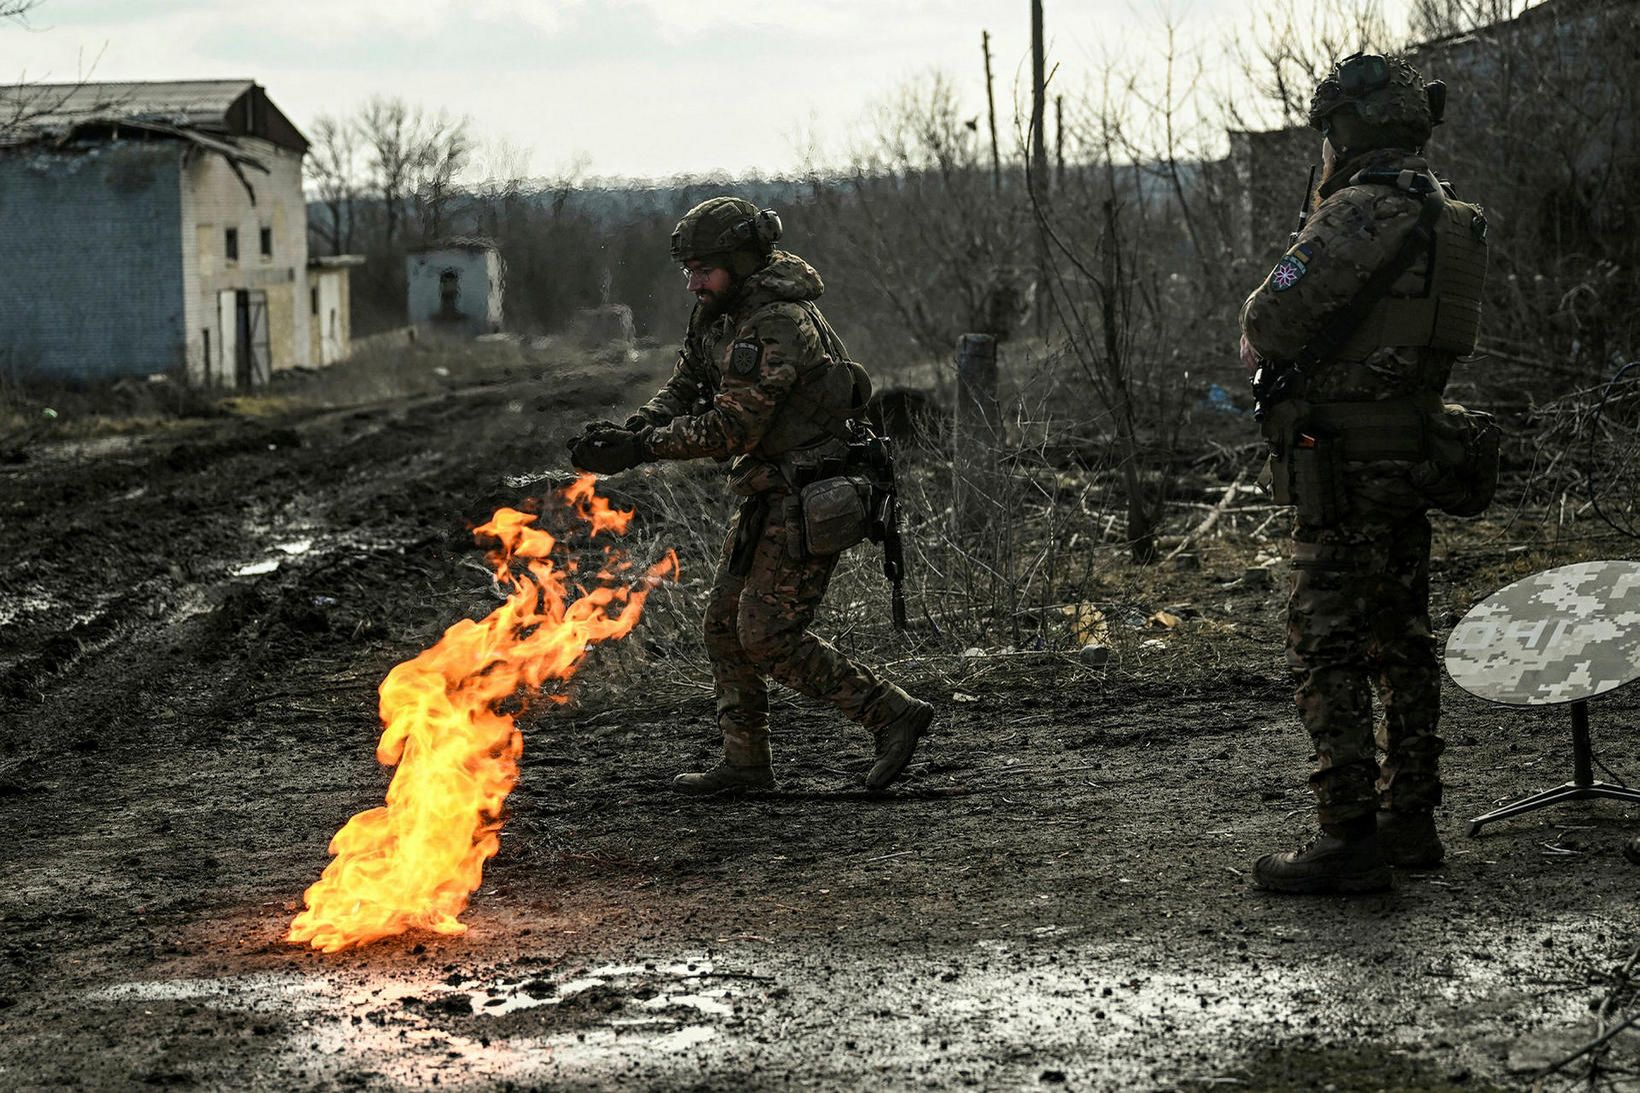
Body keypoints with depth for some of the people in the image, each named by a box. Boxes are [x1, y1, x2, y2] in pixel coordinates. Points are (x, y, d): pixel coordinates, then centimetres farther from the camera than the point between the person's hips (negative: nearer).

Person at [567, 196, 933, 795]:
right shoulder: (719, 313, 7)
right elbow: (682, 392, 8)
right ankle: (744, 762, 20)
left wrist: (640, 447, -21)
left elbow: (731, 428, -24)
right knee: (725, 623, 11)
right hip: (769, 494, 10)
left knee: (768, 636, -10)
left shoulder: (780, 325, -23)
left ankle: (892, 714, -4)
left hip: (808, 499, -10)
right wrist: (626, 431, -10)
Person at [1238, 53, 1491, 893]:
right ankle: (1410, 820, 23)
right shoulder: (1445, 218, 13)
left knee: (1328, 652, -6)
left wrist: (1260, 344, 4)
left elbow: (1268, 325, -18)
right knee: (1400, 646, 16)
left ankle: (1350, 841, -7)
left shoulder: (1361, 214, -17)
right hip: (1414, 460, 9)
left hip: (1345, 470, -9)